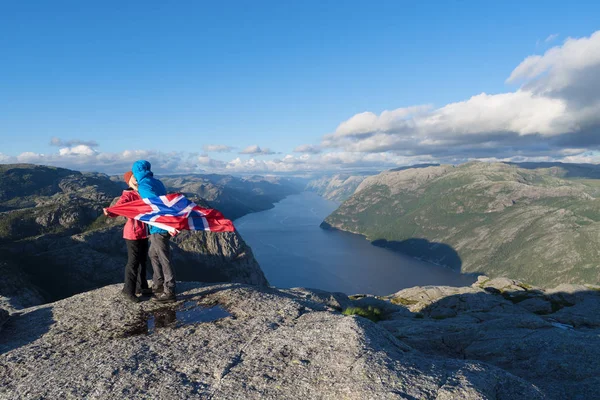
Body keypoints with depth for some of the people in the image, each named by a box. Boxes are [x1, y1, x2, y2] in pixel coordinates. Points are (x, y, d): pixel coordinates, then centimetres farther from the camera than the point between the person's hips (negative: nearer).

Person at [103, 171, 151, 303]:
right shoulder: (128, 195, -11)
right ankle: (128, 291, 10)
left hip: (144, 233, 7)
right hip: (133, 233, -7)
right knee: (133, 262, -2)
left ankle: (141, 287, 28)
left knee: (142, 260, 15)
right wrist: (109, 213, -49)